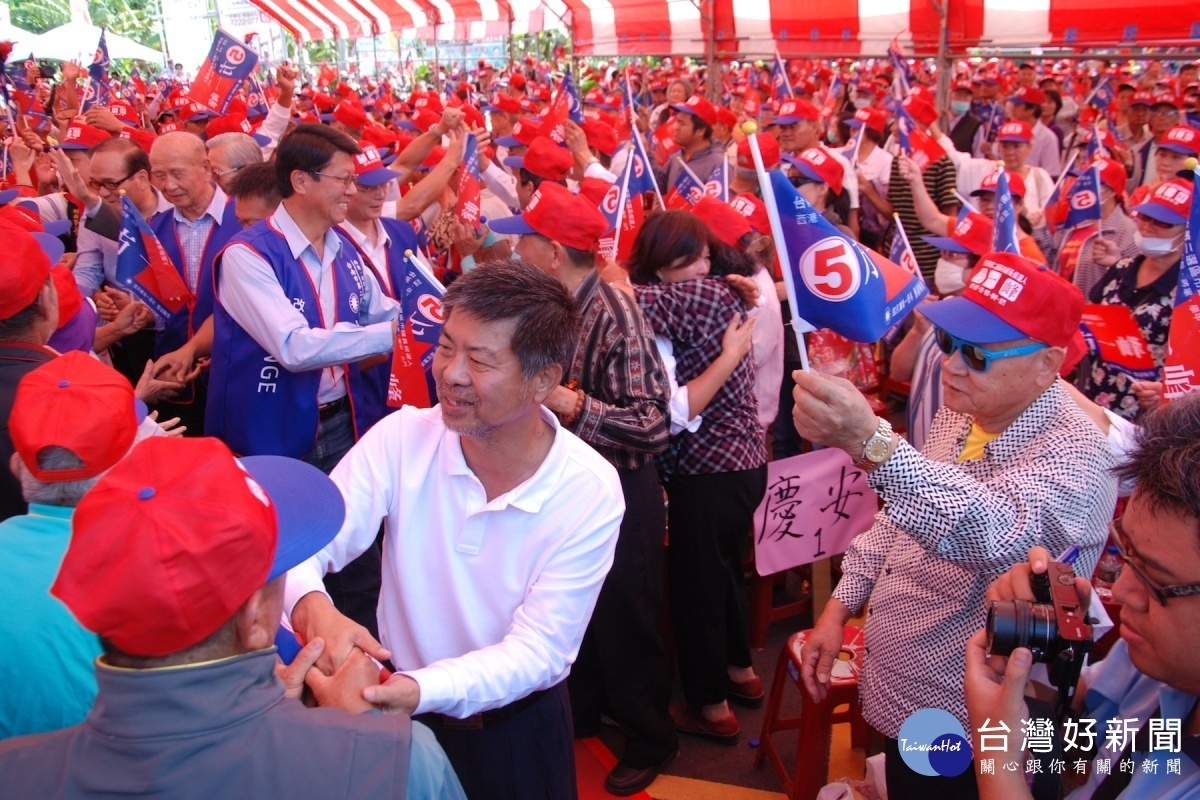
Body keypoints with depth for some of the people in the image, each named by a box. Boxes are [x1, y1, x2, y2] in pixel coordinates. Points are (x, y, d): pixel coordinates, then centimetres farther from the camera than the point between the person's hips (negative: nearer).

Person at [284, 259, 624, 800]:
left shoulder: (590, 492, -22)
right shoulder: (401, 437, -18)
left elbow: (538, 650, -24)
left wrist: (420, 689, -41)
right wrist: (313, 609, -44)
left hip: (517, 731, -1)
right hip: (399, 720, 2)